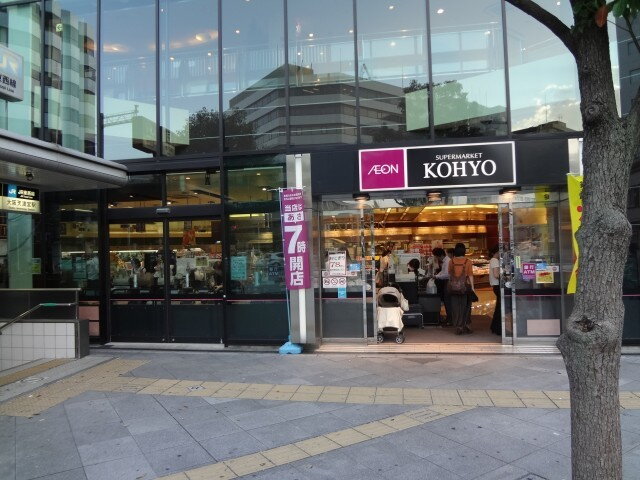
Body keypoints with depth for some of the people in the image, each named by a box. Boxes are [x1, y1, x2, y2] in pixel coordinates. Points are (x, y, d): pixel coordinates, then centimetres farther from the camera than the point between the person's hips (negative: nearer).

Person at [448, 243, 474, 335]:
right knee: (465, 306, 11)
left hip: (453, 287, 2)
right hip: (465, 287, -1)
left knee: (455, 307, 7)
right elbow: (470, 275, -6)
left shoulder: (451, 261, -1)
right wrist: (472, 287, 0)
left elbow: (449, 274, 4)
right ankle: (464, 326, 13)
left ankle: (458, 327, 10)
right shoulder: (467, 261, -6)